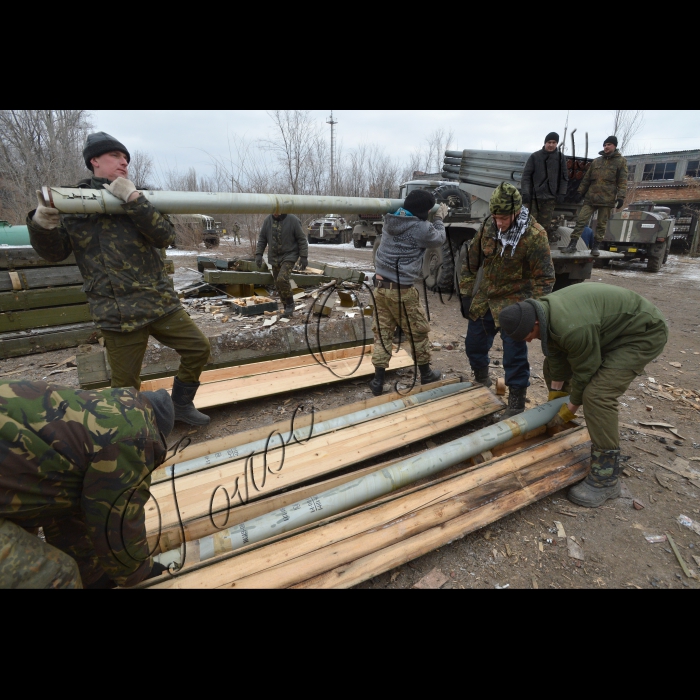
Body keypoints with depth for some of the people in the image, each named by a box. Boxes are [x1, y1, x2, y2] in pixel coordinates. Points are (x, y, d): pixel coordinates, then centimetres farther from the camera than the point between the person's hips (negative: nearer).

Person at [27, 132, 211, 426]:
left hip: (161, 302, 3)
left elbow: (166, 236, -5)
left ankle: (181, 404, 26)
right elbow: (55, 252, 5)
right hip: (119, 312, -3)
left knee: (198, 348, 5)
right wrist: (42, 224, -15)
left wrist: (134, 199, -16)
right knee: (126, 384, 3)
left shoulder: (136, 199, 12)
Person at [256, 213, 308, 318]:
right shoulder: (268, 221, 2)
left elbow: (302, 239, -6)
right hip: (274, 258, 5)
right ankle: (289, 310, 18)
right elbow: (262, 239, 9)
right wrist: (258, 254, 0)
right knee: (278, 284, 5)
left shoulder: (292, 220, -9)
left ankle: (290, 304, -2)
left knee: (282, 279, -23)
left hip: (289, 256, -5)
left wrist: (303, 257, -10)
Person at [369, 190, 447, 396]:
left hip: (381, 285, 6)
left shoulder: (391, 220, 8)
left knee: (382, 333, 10)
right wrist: (439, 219, 23)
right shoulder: (421, 228, -12)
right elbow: (439, 240, 8)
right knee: (418, 332, 12)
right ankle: (426, 374, 29)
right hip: (402, 289, -6)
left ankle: (378, 381, 11)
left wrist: (432, 219, 27)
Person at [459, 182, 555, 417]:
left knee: (514, 353, -4)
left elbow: (544, 278, -13)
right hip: (485, 299, 6)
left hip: (514, 302, -5)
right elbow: (471, 262, 6)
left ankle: (517, 400, 14)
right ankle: (482, 379, 43)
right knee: (474, 344, 15)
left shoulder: (534, 236, -18)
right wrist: (466, 294, 5)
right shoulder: (488, 227, -4)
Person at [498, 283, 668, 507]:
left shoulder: (572, 328, -39)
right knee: (552, 367, 12)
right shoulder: (543, 312, -10)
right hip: (607, 327, 10)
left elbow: (585, 370, -24)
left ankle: (606, 478, -11)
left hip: (643, 332, -9)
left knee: (597, 394, -25)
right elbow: (557, 358, -1)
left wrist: (569, 409, -11)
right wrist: (555, 397, 5)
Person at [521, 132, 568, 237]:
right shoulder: (535, 156, 2)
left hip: (550, 198, 2)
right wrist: (525, 192, -9)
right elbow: (526, 175, 0)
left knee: (545, 224, 3)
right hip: (533, 196, -2)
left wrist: (561, 194, 2)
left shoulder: (561, 157, 9)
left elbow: (564, 177, 11)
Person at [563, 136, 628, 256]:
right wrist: (580, 191, 12)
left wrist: (621, 197, -12)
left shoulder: (621, 161, 4)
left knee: (601, 224, 3)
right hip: (590, 197, 3)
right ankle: (572, 245, -6)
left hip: (607, 199, -2)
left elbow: (622, 181, -2)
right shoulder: (596, 161, 15)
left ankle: (596, 247, 10)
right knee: (581, 220, -7)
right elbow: (587, 178, 18)